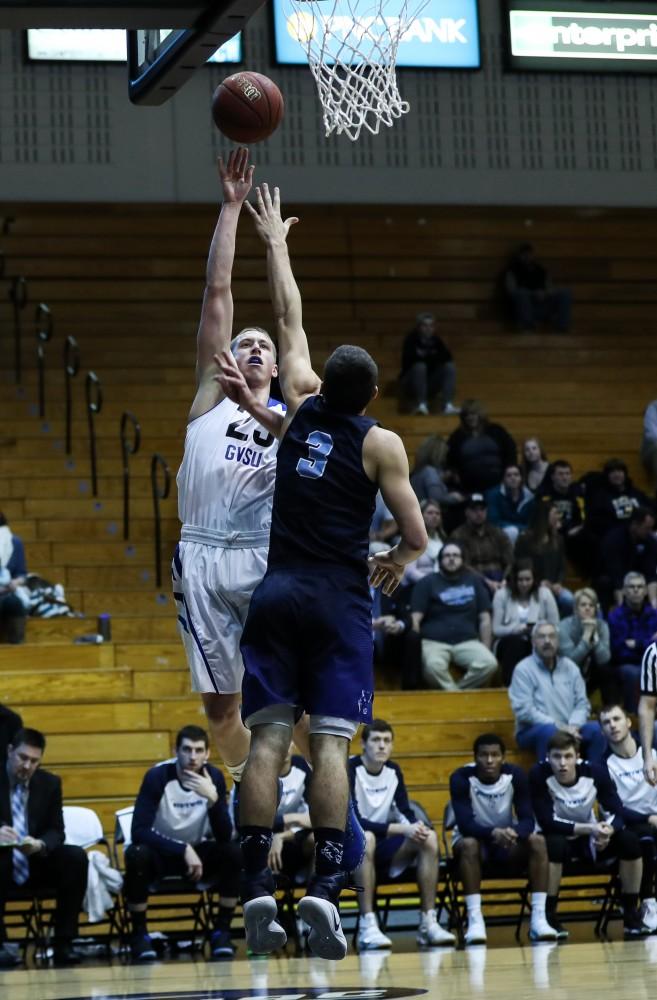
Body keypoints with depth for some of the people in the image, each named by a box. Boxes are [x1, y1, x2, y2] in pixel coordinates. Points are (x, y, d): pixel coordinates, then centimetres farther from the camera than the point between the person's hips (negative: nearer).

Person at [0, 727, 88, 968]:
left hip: (36, 864, 4)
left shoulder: (50, 783, 5)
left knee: (76, 857, -23)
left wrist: (40, 845, -23)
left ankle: (63, 943, -18)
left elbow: (56, 831, 1)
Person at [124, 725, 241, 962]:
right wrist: (183, 850, -34)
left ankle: (222, 931, -12)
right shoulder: (157, 776, -20)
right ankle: (139, 934, -17)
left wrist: (213, 798, -36)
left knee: (233, 851, -27)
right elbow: (139, 831, -27)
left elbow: (224, 836, -19)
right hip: (162, 852, -2)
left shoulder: (214, 777, -12)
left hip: (199, 851, 2)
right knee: (137, 854, -35)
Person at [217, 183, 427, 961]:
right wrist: (393, 564, 17)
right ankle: (324, 888, -17)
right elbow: (416, 538, -5)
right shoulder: (381, 444, -3)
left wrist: (274, 240, 32)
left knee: (267, 739, -1)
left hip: (276, 595, 3)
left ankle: (256, 888, -8)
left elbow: (289, 317, 20)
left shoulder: (300, 404, 6)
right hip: (339, 600, -3)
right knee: (330, 744, -7)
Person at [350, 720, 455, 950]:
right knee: (366, 838, -39)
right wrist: (401, 829, -30)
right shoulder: (350, 770, -15)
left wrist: (417, 827, -18)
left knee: (429, 837, -16)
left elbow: (406, 812, 8)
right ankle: (367, 927, -42)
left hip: (381, 849, 7)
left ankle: (428, 923, -17)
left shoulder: (393, 771, 6)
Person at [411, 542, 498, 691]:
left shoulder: (474, 581, 14)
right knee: (433, 666, -37)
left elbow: (484, 618, 13)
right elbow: (415, 619, -1)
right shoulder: (427, 583, 7)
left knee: (490, 663, -28)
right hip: (434, 641, -3)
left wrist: (486, 650, 5)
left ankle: (453, 692, -16)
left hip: (467, 641, 3)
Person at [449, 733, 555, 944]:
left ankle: (538, 918, -29)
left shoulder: (516, 775, -13)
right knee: (469, 844, -37)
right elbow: (465, 824, -28)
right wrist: (493, 833, -48)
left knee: (537, 841, -27)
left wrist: (513, 832, -41)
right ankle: (475, 920, -39)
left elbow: (527, 819, -16)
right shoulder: (461, 778, -20)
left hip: (508, 840, 2)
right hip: (475, 838, -2)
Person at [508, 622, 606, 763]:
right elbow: (523, 710, -13)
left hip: (568, 729, 4)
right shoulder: (523, 670, -3)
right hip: (532, 731, -4)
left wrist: (573, 726, -14)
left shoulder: (570, 667, 13)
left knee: (596, 729, -22)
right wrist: (558, 726, -20)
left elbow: (582, 703, 8)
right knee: (549, 731, -37)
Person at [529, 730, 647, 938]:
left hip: (590, 840, 3)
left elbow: (617, 813, -14)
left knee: (629, 840, -21)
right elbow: (546, 823, -27)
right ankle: (548, 915, -24)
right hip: (559, 839, -3)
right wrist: (590, 829, -35)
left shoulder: (595, 772, -17)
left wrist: (607, 831, -39)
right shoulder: (539, 775, -25)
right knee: (554, 844, -37)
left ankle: (631, 914, -9)